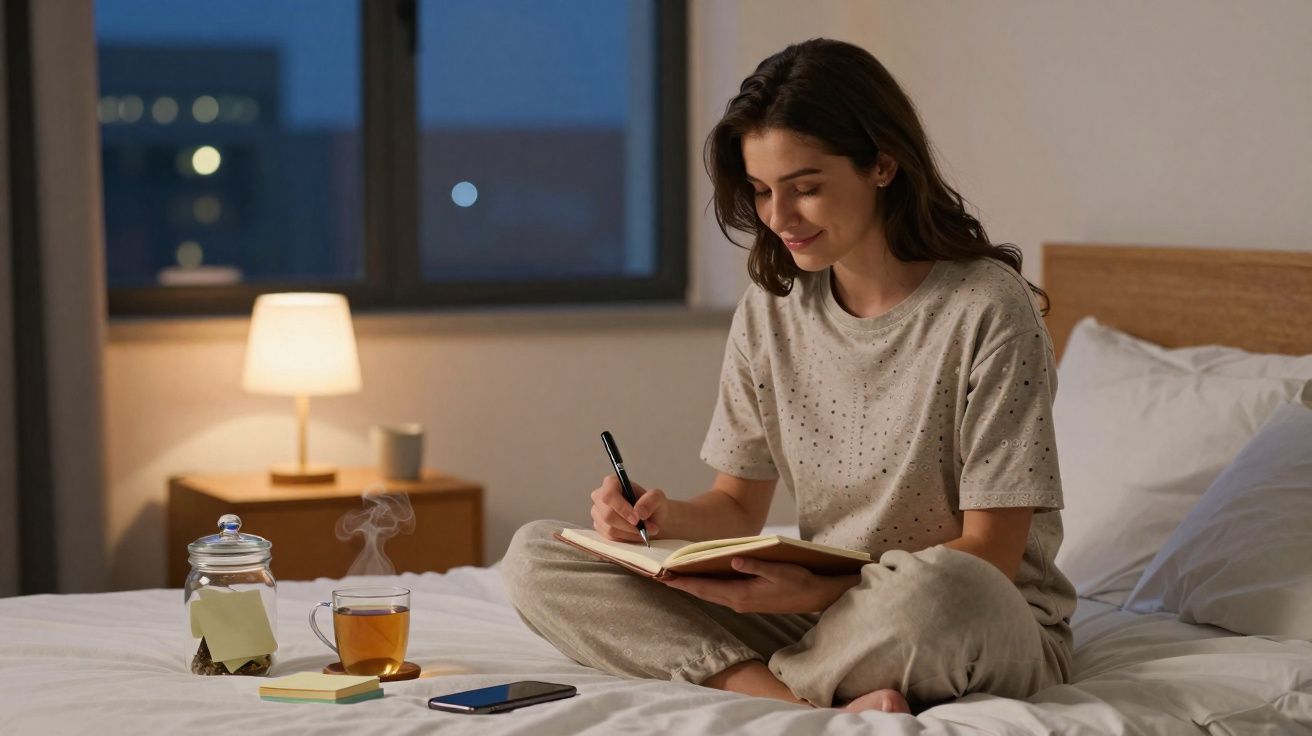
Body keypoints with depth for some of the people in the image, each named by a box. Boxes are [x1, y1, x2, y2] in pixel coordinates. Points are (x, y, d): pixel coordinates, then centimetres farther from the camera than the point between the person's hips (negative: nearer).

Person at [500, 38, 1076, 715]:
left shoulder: (987, 308, -13)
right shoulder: (770, 309, 5)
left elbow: (988, 554, -14)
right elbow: (739, 506, 10)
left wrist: (817, 590, -27)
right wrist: (666, 517, -13)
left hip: (992, 631, -6)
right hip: (819, 609, 6)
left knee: (939, 591, -45)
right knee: (533, 558, -9)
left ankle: (753, 681, -14)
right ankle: (828, 705, -22)